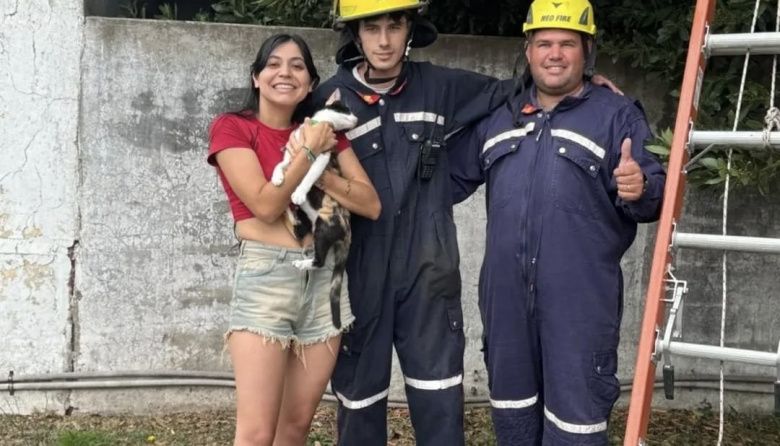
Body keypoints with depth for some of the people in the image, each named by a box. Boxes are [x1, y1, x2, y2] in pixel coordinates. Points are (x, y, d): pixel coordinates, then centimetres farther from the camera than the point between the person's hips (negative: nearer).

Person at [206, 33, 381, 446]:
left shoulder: (325, 130, 13)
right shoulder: (231, 128, -1)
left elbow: (371, 205, 3)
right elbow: (266, 205, -13)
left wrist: (317, 168, -8)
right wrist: (308, 153, -11)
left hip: (325, 278, 5)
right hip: (265, 279, -5)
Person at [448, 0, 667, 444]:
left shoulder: (618, 115, 0)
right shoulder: (497, 117, 15)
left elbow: (655, 194, -7)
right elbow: (452, 177, 22)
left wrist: (639, 191, -29)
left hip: (581, 297, -5)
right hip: (506, 294, 5)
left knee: (575, 410, -2)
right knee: (512, 410, 17)